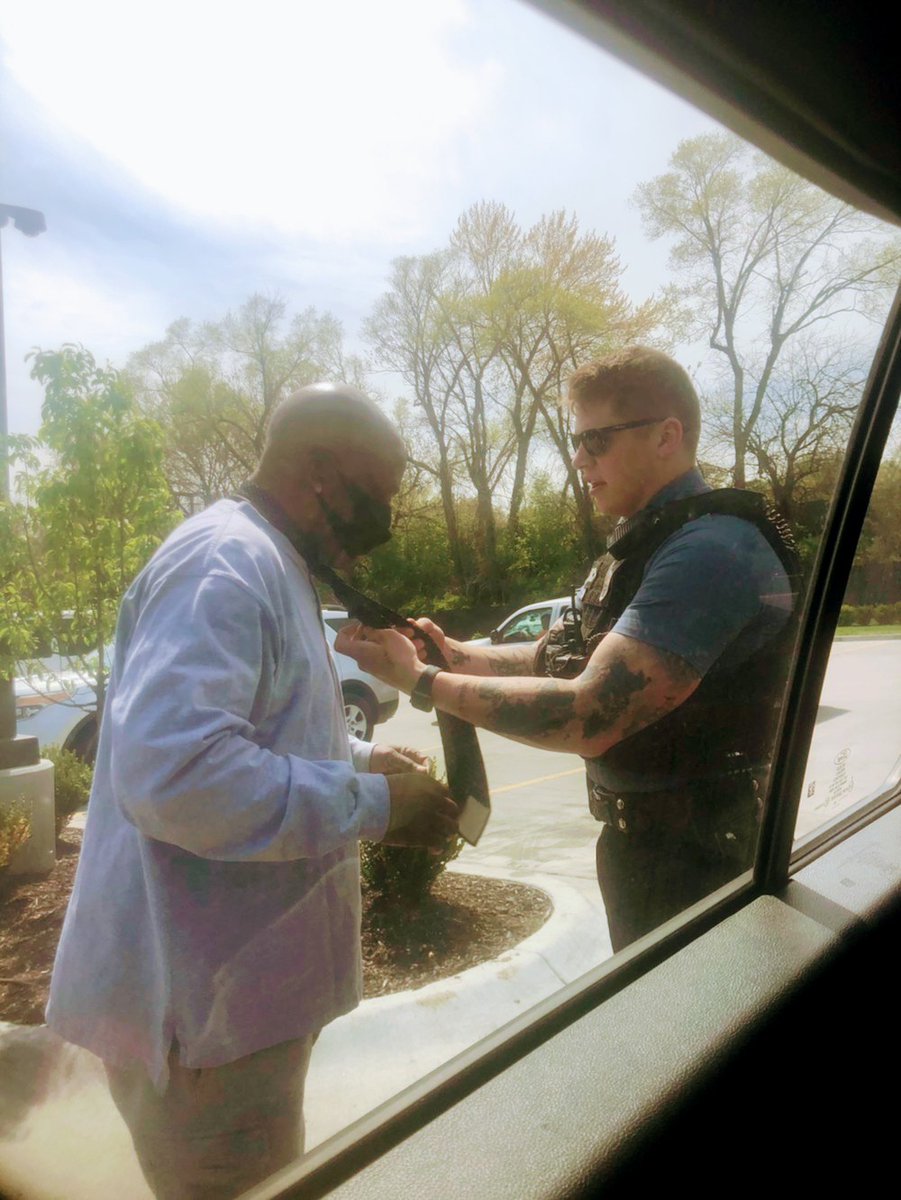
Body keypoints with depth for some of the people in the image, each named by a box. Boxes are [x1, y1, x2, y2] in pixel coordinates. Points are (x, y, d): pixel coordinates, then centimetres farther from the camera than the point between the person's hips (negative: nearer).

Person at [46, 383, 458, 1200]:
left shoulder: (265, 566, 12)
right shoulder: (226, 562, -22)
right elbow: (169, 767, -34)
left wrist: (359, 759, 8)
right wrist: (372, 806, -25)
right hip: (205, 994, -10)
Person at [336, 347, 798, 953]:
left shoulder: (708, 551, -27)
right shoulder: (647, 541, 7)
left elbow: (588, 716, -33)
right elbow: (571, 658, 8)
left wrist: (420, 680, -25)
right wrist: (458, 654, -7)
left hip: (692, 858, -9)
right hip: (638, 835, 9)